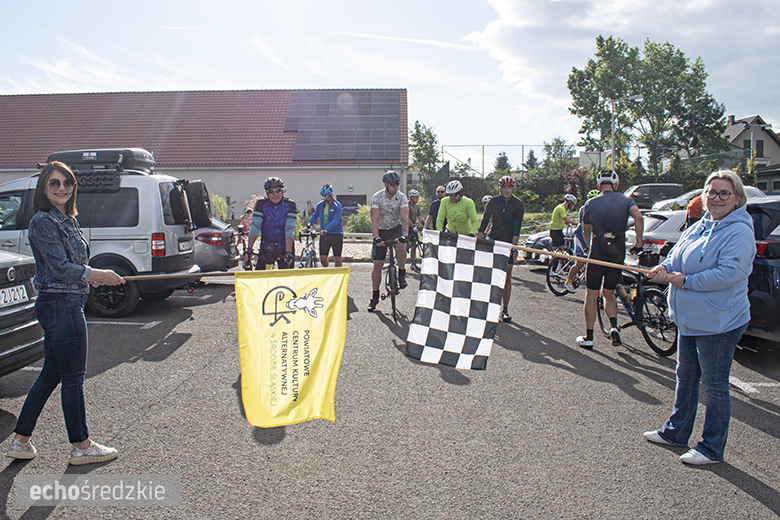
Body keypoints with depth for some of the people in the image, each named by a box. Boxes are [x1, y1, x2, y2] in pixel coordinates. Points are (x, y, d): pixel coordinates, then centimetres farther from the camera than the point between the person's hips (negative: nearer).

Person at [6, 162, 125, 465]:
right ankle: (81, 446, 14)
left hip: (67, 304, 9)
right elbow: (60, 269, -18)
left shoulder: (67, 220, 14)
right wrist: (96, 274, -12)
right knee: (73, 376, 1)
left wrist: (88, 274, 5)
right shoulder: (43, 222, -13)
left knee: (51, 374, 16)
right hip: (60, 305, -9)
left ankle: (21, 441, 27)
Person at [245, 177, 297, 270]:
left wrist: (288, 252, -31)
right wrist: (249, 249, -27)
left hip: (284, 249, 0)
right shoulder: (261, 204, -6)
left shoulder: (290, 205, -10)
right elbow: (255, 226, -15)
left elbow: (289, 229, -20)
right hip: (266, 248, 1)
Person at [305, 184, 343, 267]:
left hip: (336, 234, -4)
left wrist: (326, 229, -34)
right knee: (323, 258, 0)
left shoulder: (337, 206, -9)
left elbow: (335, 220, -21)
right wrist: (308, 225, 10)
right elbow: (315, 216, 25)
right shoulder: (320, 205, 7)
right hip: (324, 235, 4)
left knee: (337, 258, -2)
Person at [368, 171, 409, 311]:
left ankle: (401, 275, -12)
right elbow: (374, 219, -24)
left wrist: (404, 235, -41)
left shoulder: (402, 197, -15)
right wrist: (376, 237, -39)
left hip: (396, 228, 0)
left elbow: (404, 218, -25)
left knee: (401, 245, -35)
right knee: (377, 264, -5)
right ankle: (375, 296, 8)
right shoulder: (377, 197, -17)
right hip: (381, 231, 0)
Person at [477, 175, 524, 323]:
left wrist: (514, 245, -22)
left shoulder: (518, 204, -4)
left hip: (509, 243, -1)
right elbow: (485, 221, 0)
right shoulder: (493, 202, 0)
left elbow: (517, 226, -11)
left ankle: (505, 309, 7)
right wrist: (478, 240, -10)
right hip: (493, 241, 1)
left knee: (507, 275, 1)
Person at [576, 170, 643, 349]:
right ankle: (613, 326, -5)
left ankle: (588, 337, 10)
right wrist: (638, 241, -9)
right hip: (618, 254, 2)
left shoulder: (590, 203, 1)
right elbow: (638, 216, -17)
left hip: (597, 253, -2)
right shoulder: (626, 200, 3)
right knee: (609, 293, 18)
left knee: (592, 295, 7)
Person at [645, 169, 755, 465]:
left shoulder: (739, 232, -16)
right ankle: (676, 431, 35)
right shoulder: (699, 226, 11)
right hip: (689, 319, 9)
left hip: (718, 323, -9)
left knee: (714, 385, 3)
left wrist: (687, 281, -21)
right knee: (685, 377, 20)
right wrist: (665, 267, -6)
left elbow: (730, 272, -26)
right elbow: (678, 255, 17)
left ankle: (713, 448, 18)